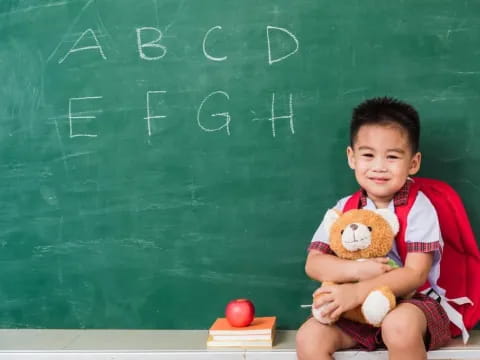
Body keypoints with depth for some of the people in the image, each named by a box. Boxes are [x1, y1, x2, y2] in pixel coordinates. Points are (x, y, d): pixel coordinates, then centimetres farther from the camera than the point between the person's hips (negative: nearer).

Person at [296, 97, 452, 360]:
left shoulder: (418, 208, -10)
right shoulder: (343, 209, 2)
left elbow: (416, 274, -17)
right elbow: (313, 264, -3)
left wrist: (357, 291, -27)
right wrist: (357, 270, -22)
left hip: (411, 302, -4)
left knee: (399, 325, -38)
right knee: (308, 338, -18)